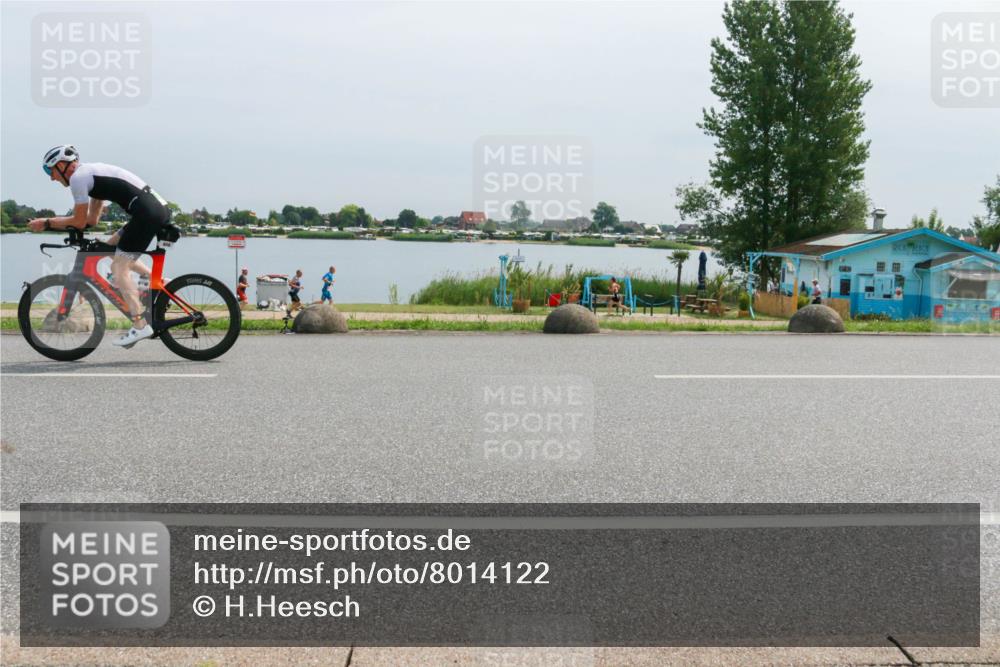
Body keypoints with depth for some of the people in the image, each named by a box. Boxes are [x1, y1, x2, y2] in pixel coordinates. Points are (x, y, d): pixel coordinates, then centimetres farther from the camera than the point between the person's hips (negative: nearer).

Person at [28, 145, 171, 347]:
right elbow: (92, 219, 28)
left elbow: (79, 222, -2)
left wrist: (46, 223, 10)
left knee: (118, 268, -6)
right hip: (160, 208, 9)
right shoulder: (91, 172, 27)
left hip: (147, 213, -9)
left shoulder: (78, 178, -2)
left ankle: (140, 326, -12)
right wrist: (50, 222, 25)